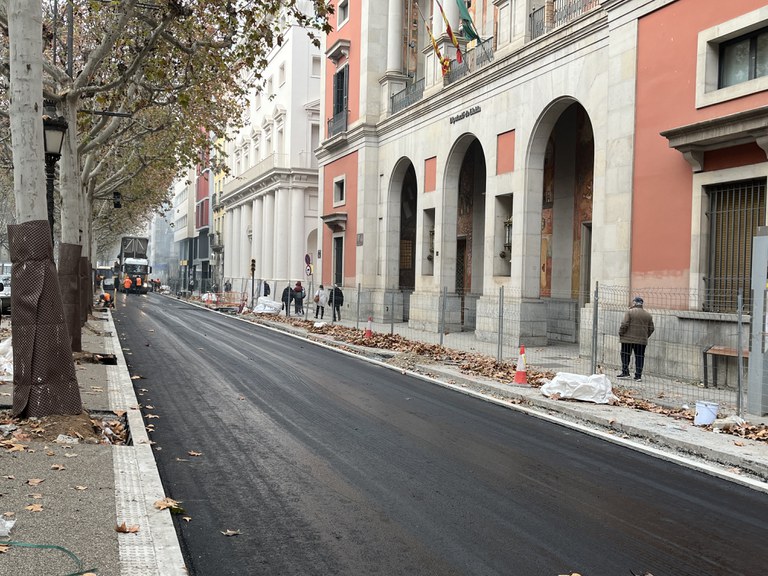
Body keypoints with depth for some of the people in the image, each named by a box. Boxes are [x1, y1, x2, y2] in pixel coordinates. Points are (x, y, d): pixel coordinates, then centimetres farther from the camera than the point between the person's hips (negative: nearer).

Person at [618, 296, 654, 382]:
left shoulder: (629, 312, -7)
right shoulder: (648, 314, 9)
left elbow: (624, 325, -13)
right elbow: (651, 328, 10)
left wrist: (620, 333, 0)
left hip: (628, 339, -4)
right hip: (642, 340, 4)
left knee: (625, 355, 8)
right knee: (639, 357, 6)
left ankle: (625, 372, 4)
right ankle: (638, 376, 5)